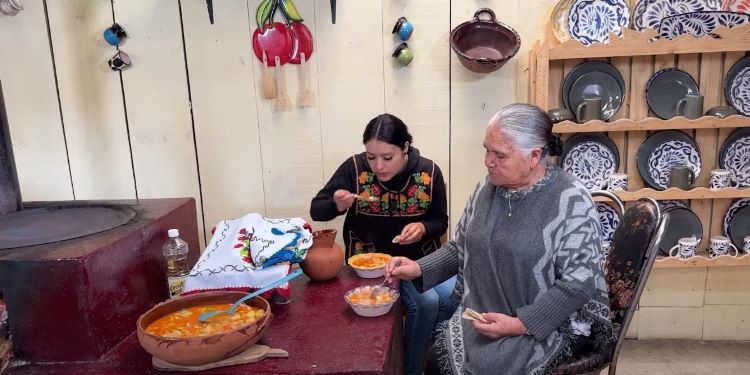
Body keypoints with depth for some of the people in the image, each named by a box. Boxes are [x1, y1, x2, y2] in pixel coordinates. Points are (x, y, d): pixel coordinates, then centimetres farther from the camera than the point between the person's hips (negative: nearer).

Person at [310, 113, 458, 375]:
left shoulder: (429, 171, -9)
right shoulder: (354, 168, -13)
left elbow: (440, 222, 3)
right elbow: (316, 210, -5)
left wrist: (423, 228, -20)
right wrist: (337, 205, -27)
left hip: (422, 257, 3)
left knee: (455, 295, -22)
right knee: (426, 302, -25)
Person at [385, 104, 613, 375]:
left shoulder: (571, 201, -16)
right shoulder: (486, 188, 2)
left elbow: (579, 282, -18)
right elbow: (461, 248, 11)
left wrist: (520, 324, -23)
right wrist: (419, 269, -5)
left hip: (550, 323, -4)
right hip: (483, 316, 5)